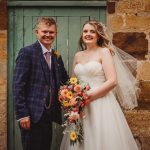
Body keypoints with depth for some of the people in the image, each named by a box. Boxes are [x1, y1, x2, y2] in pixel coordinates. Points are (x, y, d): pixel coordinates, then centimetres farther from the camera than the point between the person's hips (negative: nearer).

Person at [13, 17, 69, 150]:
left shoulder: (57, 57, 14)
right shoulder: (27, 52, -6)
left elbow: (65, 81, 19)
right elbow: (18, 85, -11)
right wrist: (22, 114, -16)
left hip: (49, 115, 6)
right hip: (32, 115, -6)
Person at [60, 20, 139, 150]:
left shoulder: (104, 52, -2)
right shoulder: (78, 56, 14)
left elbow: (112, 81, -13)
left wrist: (89, 96, -17)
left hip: (101, 105, -5)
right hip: (81, 107, 5)